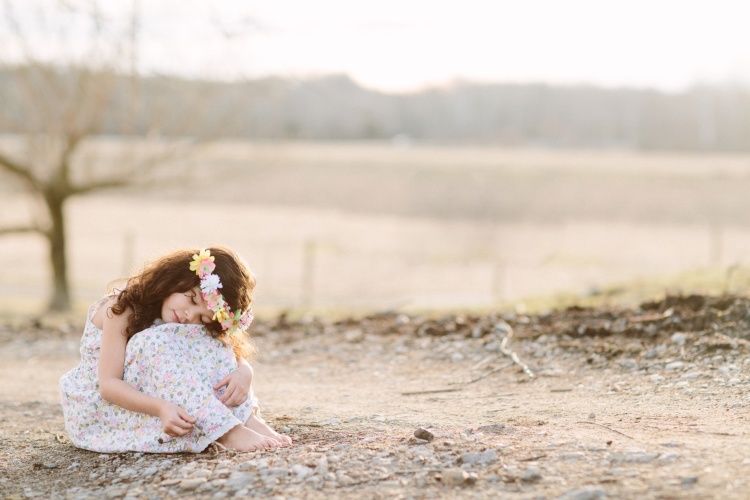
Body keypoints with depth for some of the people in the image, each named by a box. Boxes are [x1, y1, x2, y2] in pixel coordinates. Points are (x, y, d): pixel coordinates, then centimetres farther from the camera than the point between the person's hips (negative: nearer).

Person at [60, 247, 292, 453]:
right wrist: (160, 408, -44)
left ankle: (247, 419, -29)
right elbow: (108, 384, -27)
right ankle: (228, 432, -40)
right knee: (159, 344, -32)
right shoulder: (122, 309, -20)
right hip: (96, 410, -5)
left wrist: (243, 374, -31)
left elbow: (240, 360, -6)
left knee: (204, 344, -17)